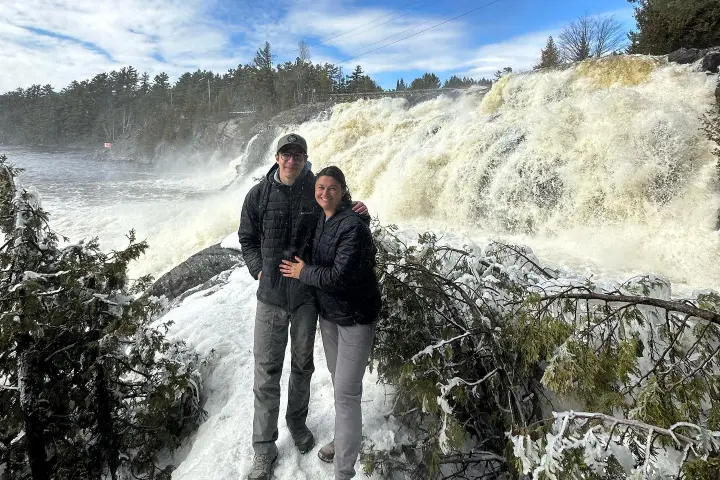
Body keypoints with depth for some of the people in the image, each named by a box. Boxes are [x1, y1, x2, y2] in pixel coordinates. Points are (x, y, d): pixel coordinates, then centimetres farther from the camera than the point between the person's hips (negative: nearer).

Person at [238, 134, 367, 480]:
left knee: (303, 364, 19)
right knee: (267, 372, 6)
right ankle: (263, 448, 23)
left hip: (307, 295, 1)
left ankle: (297, 421, 44)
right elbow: (246, 239, 8)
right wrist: (260, 270, -5)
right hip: (270, 295, -1)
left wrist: (359, 214, -13)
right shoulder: (259, 195, -4)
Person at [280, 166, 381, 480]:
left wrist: (303, 272, -14)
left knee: (346, 392, -3)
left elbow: (340, 277, -27)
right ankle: (344, 439, 43)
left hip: (355, 317, -8)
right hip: (328, 312, 8)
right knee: (337, 379, 22)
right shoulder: (320, 222, 3)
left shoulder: (353, 226, -22)